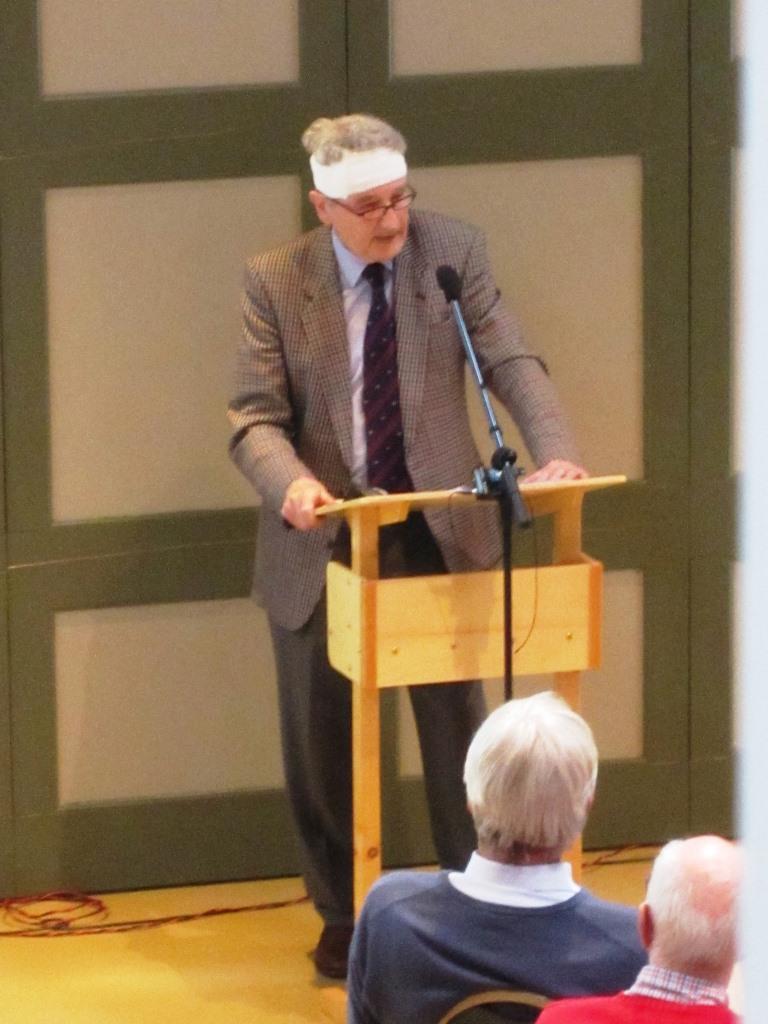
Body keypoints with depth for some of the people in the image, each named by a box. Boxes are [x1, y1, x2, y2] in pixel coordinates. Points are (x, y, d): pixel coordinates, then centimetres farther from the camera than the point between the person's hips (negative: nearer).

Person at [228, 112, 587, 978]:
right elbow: (255, 416, -9)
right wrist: (291, 483, -31)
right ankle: (341, 919, 25)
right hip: (322, 538, 0)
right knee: (322, 741, 9)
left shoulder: (453, 251, -4)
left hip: (441, 533, 0)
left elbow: (510, 363, -10)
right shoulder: (275, 281, -6)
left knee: (459, 728, 4)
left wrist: (553, 451, -29)